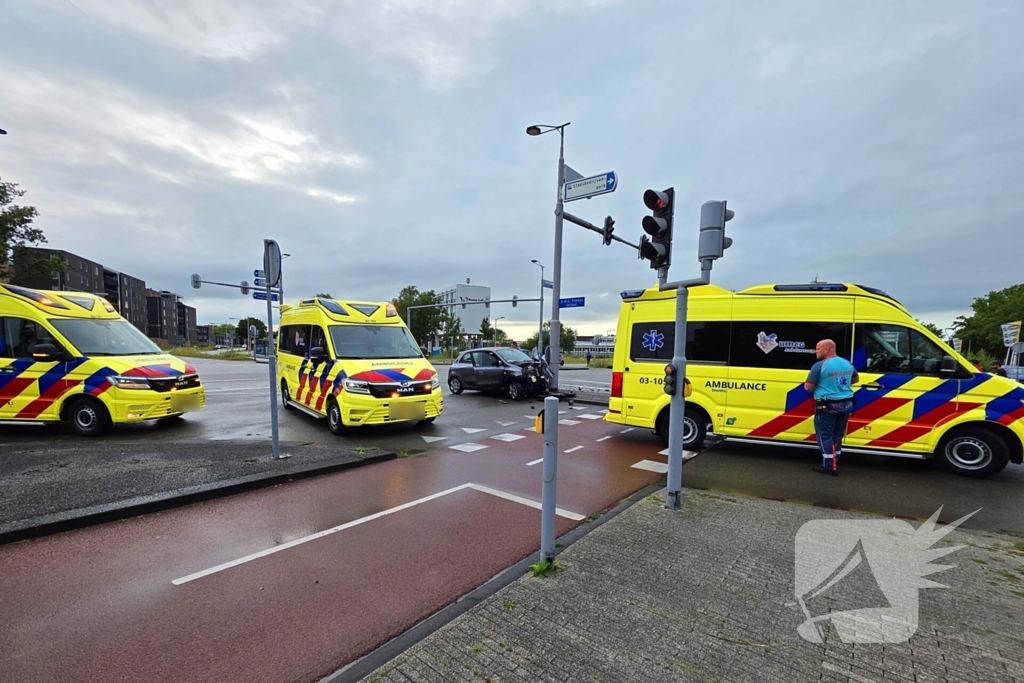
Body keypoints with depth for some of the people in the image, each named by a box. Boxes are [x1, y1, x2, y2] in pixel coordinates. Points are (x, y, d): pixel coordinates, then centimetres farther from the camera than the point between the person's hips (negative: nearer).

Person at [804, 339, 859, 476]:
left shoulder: (820, 366, -17)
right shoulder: (847, 364, 8)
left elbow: (808, 387, -15)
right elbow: (856, 379, 28)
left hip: (828, 406, -7)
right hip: (846, 405, 8)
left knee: (825, 436, 3)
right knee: (837, 435, 17)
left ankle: (830, 466, 4)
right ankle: (834, 463, 27)